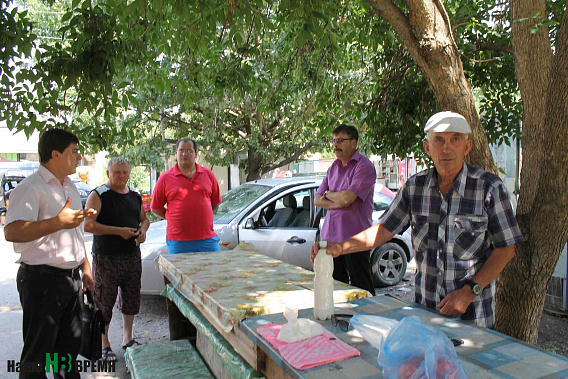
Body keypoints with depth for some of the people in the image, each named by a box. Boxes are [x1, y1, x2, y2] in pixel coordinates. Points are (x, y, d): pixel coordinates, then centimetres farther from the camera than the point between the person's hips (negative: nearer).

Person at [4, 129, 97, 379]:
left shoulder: (70, 187, 14)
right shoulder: (31, 188, -14)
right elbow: (12, 231, -28)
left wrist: (86, 270, 20)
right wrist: (59, 222, -36)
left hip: (71, 278, 8)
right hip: (42, 280, -8)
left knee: (70, 347, 18)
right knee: (37, 354, 5)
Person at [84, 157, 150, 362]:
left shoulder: (135, 195, 11)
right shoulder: (98, 195, -8)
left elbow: (144, 218, 22)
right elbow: (88, 224, -16)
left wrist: (143, 230, 0)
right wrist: (118, 231, -20)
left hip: (132, 255, 6)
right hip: (106, 258, -5)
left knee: (131, 298, 14)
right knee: (104, 301, 3)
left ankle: (127, 338, 31)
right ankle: (104, 344, 20)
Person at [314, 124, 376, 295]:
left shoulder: (364, 166, -10)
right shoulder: (334, 167, 14)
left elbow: (347, 198, -22)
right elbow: (317, 199, 11)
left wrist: (328, 194, -1)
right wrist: (336, 203, -8)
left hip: (355, 238, -7)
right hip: (330, 235, 7)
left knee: (362, 291, 3)